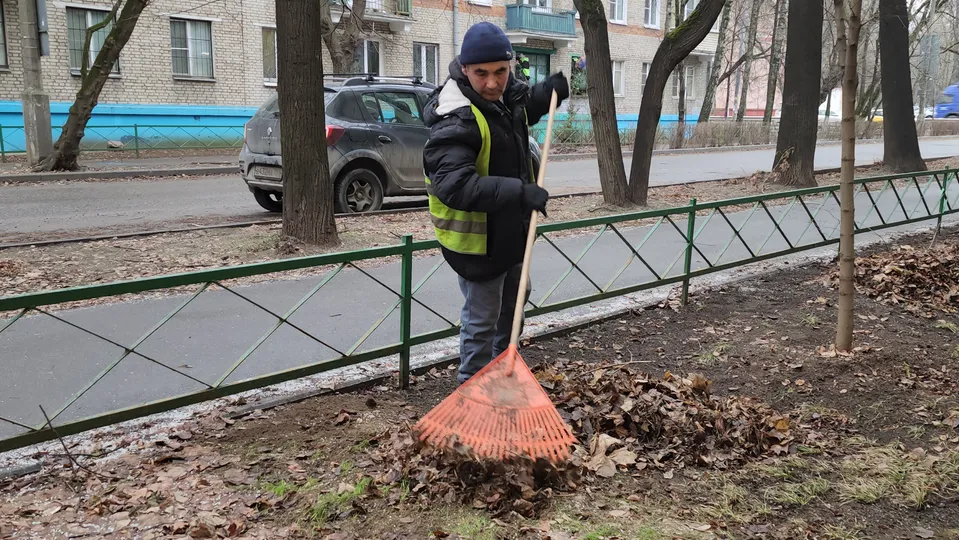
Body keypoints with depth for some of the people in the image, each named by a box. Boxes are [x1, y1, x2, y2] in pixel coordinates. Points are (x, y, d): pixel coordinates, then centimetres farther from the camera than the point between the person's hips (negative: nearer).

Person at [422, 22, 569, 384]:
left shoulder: (506, 93, -2)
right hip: (476, 239, -10)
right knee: (482, 320, 1)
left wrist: (550, 91, 2)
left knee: (514, 300, 27)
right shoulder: (455, 121, -30)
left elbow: (524, 106, 23)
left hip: (509, 230, 10)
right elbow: (455, 186, -42)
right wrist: (520, 191, -48)